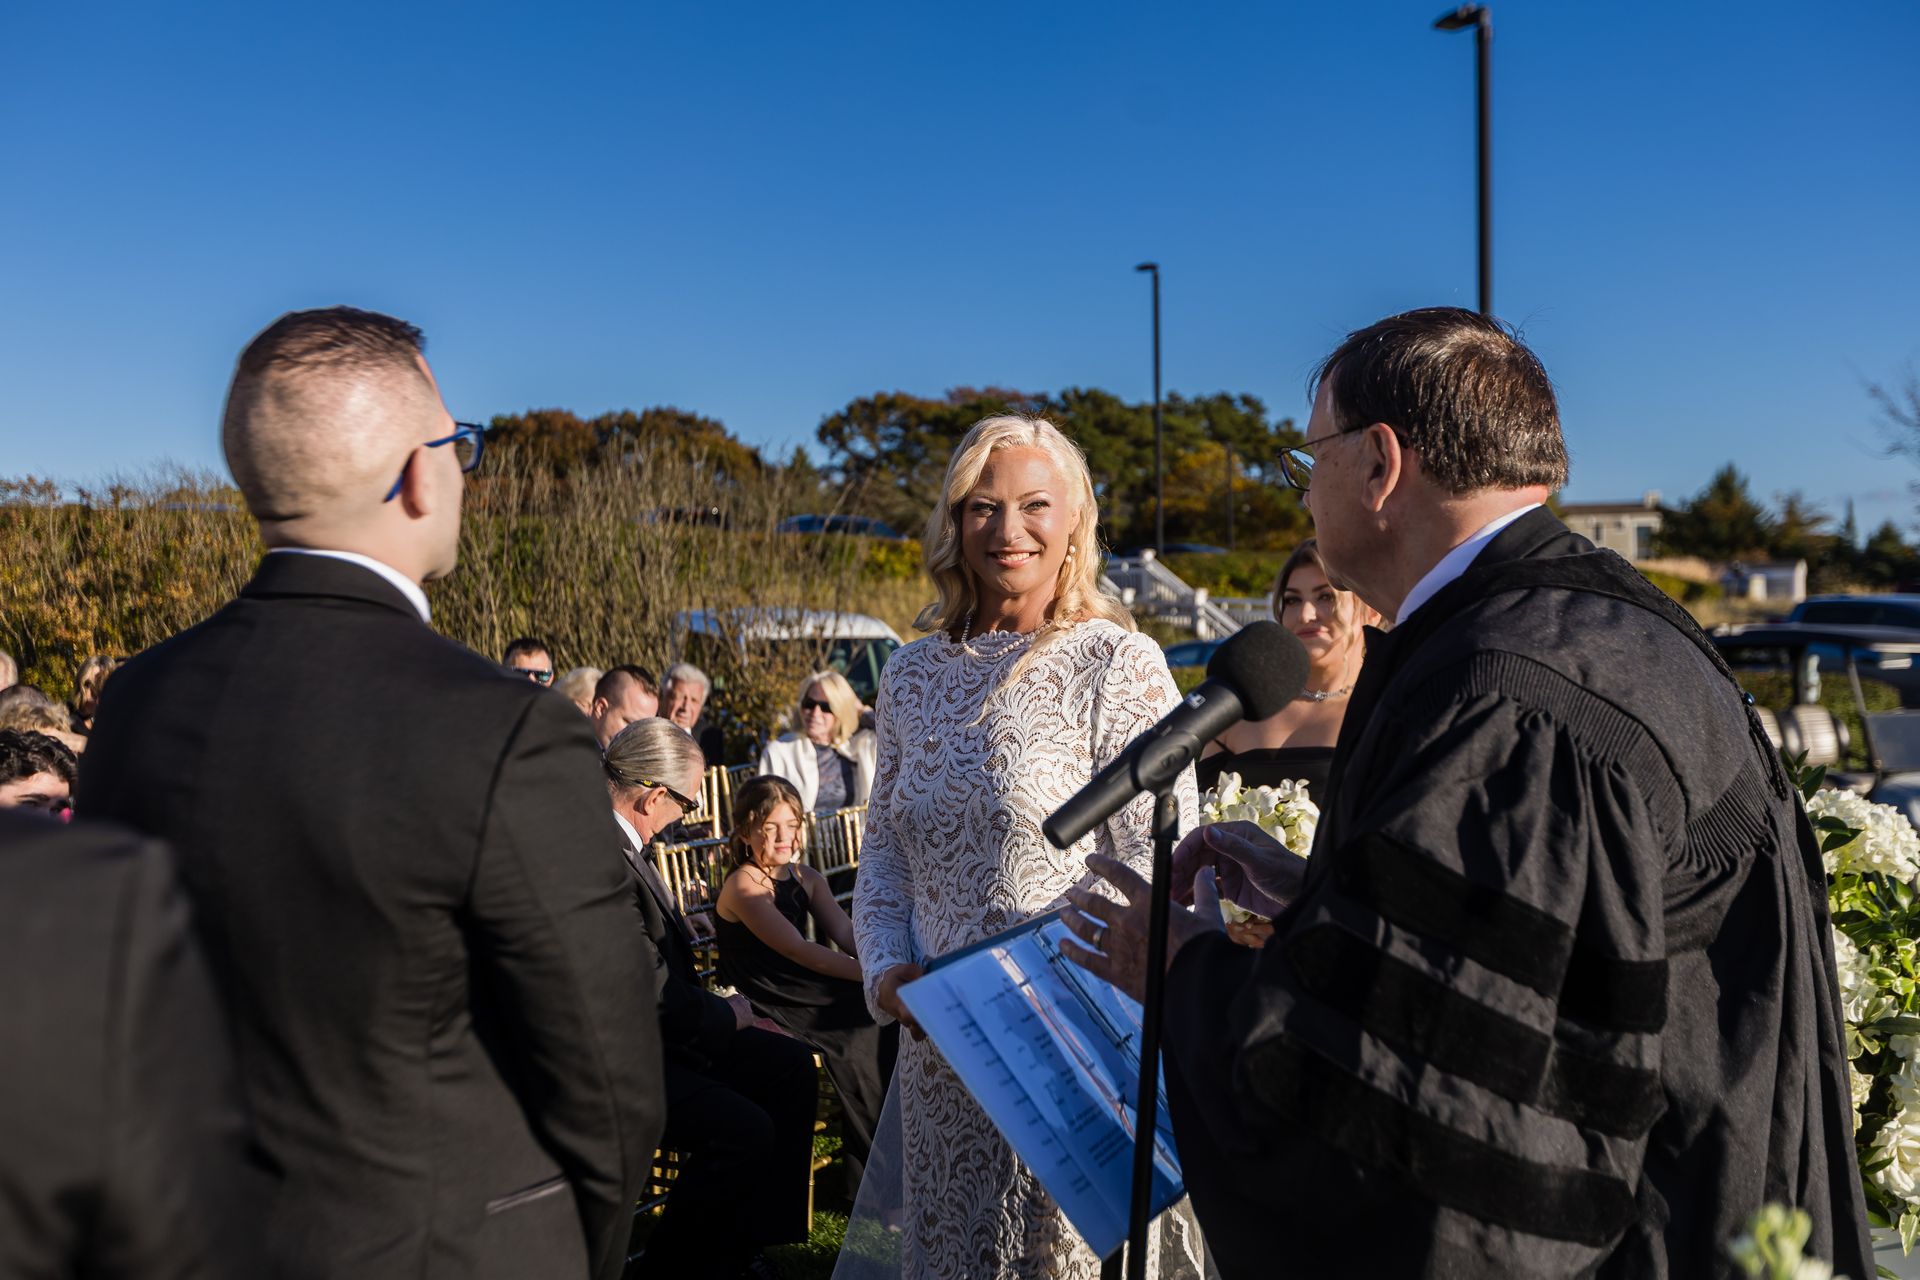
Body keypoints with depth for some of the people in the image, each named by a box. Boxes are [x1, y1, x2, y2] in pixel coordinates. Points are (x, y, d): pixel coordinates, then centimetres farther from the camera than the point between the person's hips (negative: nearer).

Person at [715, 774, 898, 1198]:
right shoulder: (744, 885, -13)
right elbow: (799, 950, -23)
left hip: (802, 989, 7)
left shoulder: (805, 878, 11)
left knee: (885, 1017, -13)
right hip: (764, 1004, -7)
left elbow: (848, 935, -2)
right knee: (858, 1034, -22)